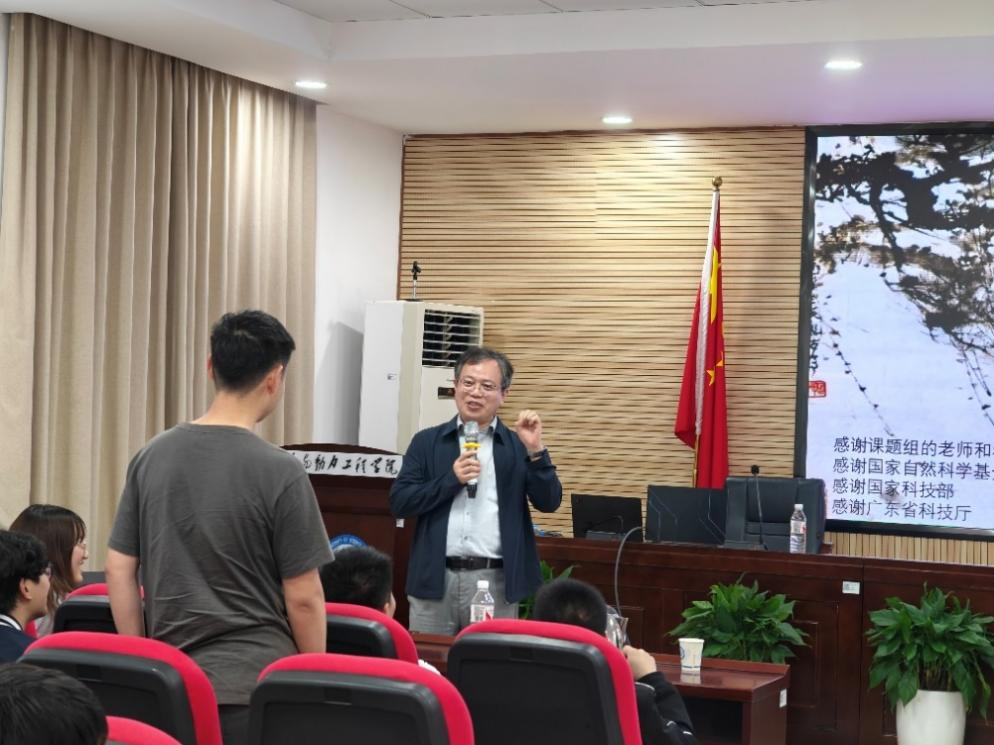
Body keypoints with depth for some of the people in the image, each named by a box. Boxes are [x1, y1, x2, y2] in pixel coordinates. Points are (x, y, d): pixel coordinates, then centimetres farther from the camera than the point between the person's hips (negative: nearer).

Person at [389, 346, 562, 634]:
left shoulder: (518, 446, 7)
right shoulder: (427, 442, 8)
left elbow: (549, 502, 0)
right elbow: (399, 503, 1)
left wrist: (535, 450, -13)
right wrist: (451, 478, -10)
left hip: (495, 582, -1)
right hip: (436, 579, 1)